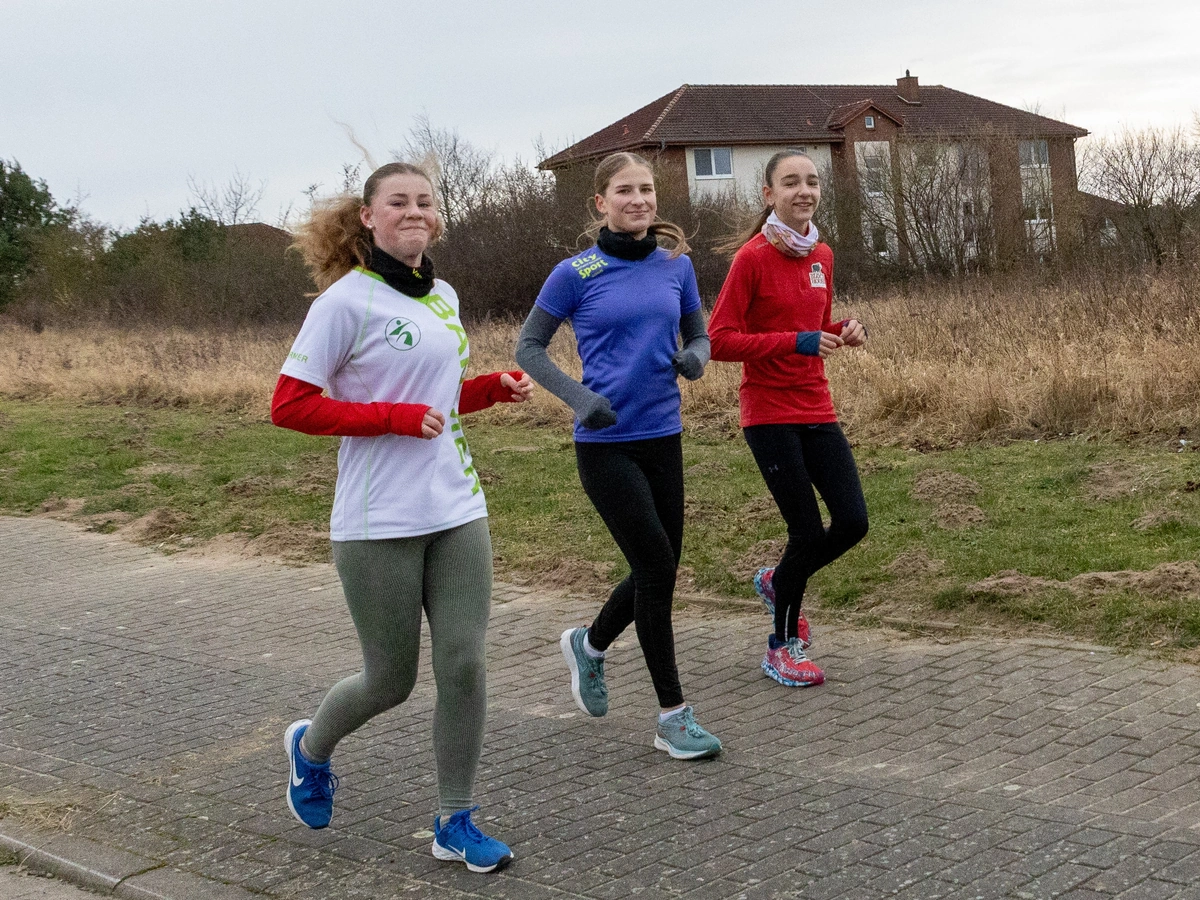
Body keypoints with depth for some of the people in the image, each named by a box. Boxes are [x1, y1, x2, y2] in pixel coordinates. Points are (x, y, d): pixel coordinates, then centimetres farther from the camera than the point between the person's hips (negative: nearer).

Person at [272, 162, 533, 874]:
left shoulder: (443, 298, 11)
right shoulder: (347, 300, -11)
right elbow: (290, 406, -13)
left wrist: (496, 387, 3)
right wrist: (397, 418, -18)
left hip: (458, 513, 6)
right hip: (379, 523, -6)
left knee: (464, 666, 1)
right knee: (391, 680, 6)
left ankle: (456, 824, 16)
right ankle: (311, 747, 38)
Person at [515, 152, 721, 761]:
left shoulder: (676, 265, 6)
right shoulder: (576, 274, -5)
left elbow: (697, 335, 17)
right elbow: (529, 348, 2)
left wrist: (695, 358, -7)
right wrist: (579, 398, -13)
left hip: (663, 437, 5)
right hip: (605, 444, -5)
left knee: (658, 570, 9)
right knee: (656, 563, -9)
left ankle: (589, 644, 39)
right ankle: (673, 717, 3)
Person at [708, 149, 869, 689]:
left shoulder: (821, 256, 8)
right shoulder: (752, 257, -12)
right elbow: (719, 341, -15)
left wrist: (842, 334, -1)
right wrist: (797, 342, -21)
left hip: (816, 410, 6)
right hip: (769, 415, -6)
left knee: (853, 522, 1)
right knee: (808, 532, -3)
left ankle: (778, 583, 30)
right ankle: (783, 646, 19)